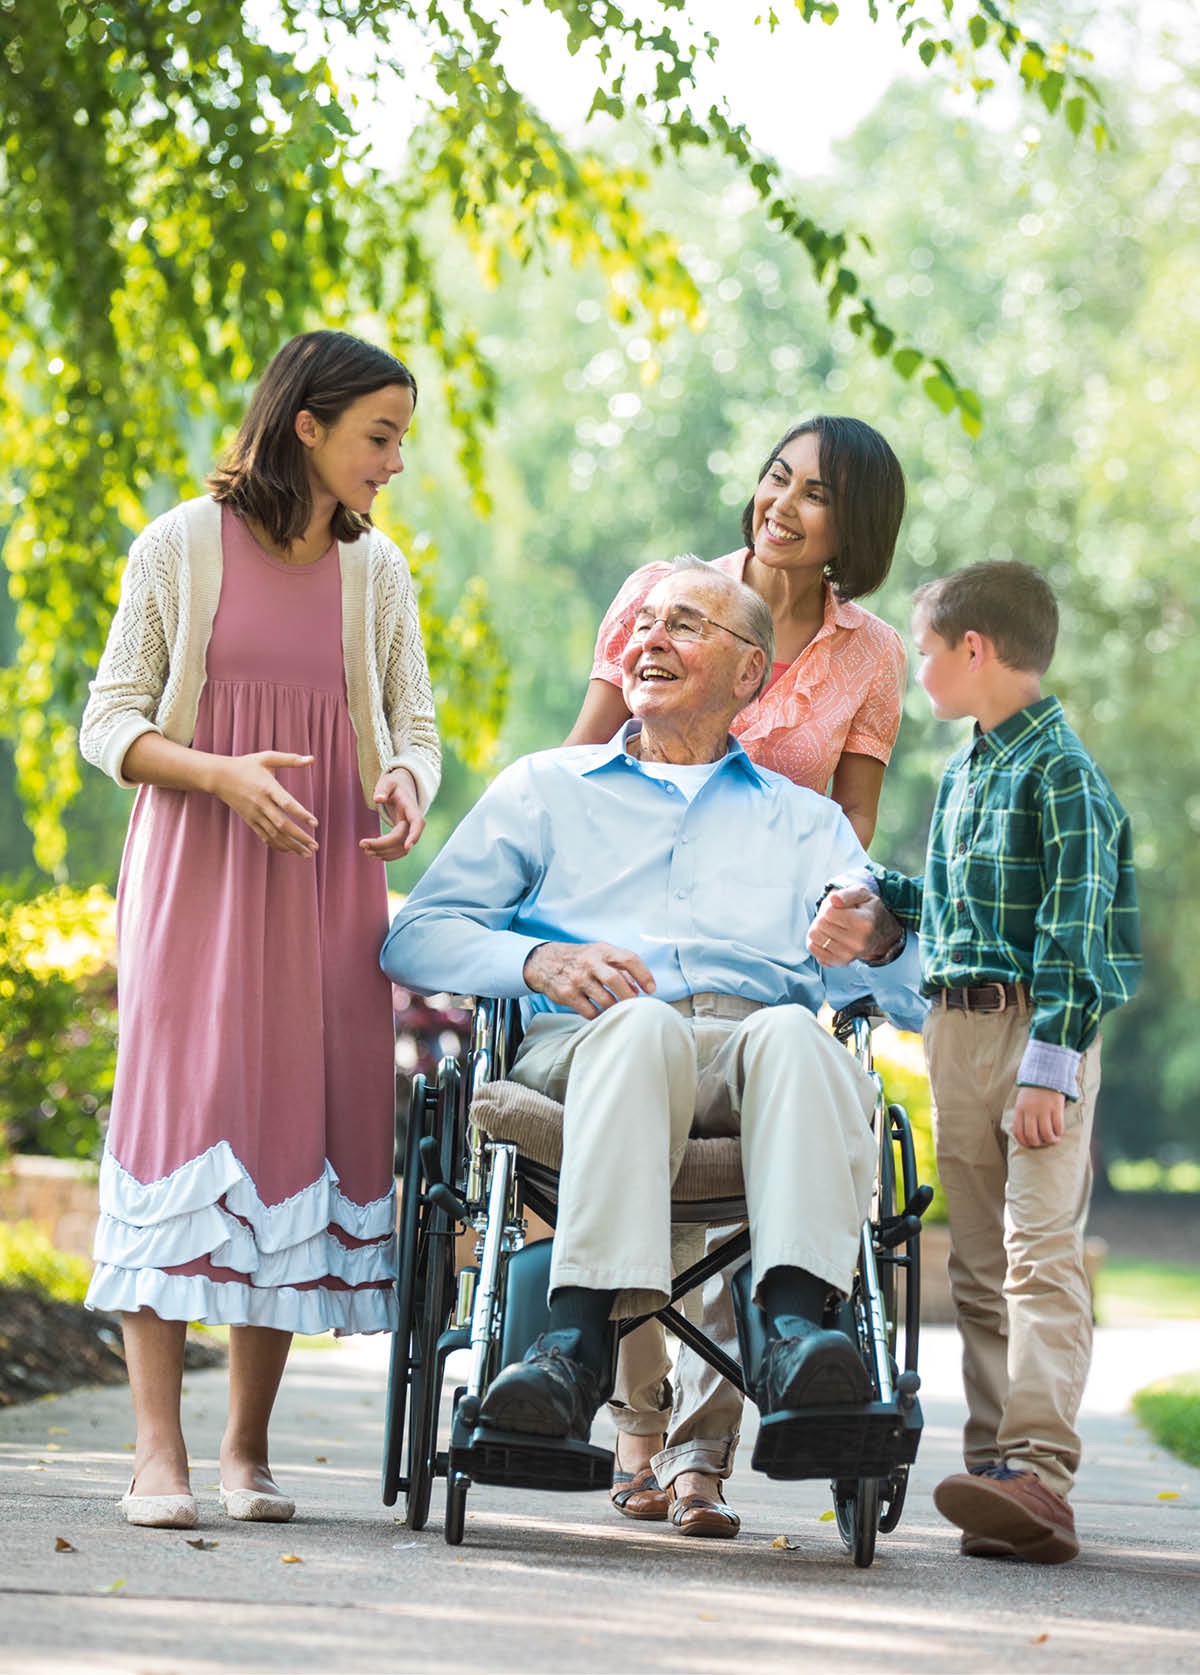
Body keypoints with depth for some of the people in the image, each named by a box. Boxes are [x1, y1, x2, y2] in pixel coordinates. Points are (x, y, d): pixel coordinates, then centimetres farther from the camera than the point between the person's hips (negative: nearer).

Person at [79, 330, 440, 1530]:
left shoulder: (376, 571, 11)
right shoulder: (180, 548, 0)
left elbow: (414, 726, 14)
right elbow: (109, 724, 0)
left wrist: (407, 786, -9)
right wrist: (221, 773, -17)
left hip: (325, 884, 4)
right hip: (192, 877, -3)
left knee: (303, 1116, -1)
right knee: (177, 1107, -11)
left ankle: (248, 1446, 8)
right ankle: (158, 1453, -12)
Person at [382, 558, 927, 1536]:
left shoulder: (805, 823, 30)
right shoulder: (547, 788, 28)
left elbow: (914, 992, 15)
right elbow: (414, 939, 15)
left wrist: (879, 940, -10)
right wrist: (539, 961, -6)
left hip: (756, 1035, 1)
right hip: (586, 1046, -1)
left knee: (794, 1036, -36)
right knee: (642, 1024, -38)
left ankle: (797, 1327, -55)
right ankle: (580, 1338, -53)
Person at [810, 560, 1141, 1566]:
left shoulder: (1060, 769, -11)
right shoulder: (963, 773, 15)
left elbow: (1075, 926, -17)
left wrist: (1049, 1065, -22)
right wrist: (882, 907, 16)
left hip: (1041, 1028, -9)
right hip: (955, 1029, 9)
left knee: (1042, 1253, -15)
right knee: (979, 1265, 8)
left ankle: (1041, 1471, -24)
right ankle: (997, 1465, 11)